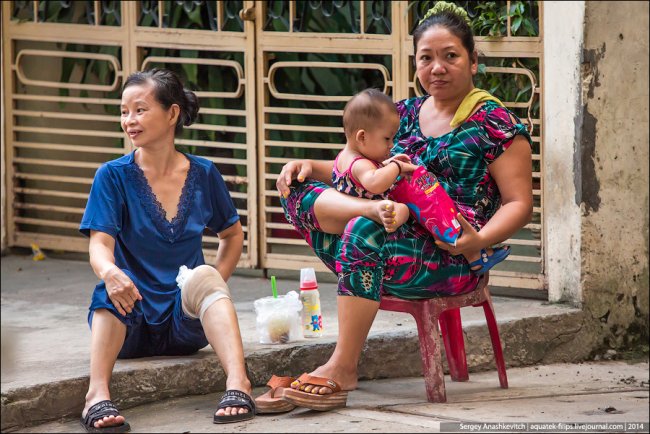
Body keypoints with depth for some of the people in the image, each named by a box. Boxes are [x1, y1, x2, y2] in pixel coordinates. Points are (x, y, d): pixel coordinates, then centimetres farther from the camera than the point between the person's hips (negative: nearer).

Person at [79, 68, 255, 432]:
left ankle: (238, 382, -48)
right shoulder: (114, 176, -2)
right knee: (116, 287, -34)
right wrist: (109, 271, -39)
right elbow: (100, 245, -14)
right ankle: (98, 394, -51)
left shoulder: (202, 174, 4)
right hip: (129, 323, -1)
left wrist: (216, 284, 1)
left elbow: (233, 234, 20)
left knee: (204, 276, -31)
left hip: (186, 320, 1)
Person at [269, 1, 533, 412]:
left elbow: (519, 204, -5)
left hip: (455, 258, -6)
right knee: (300, 192, -8)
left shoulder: (495, 123, 0)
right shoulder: (406, 113, 19)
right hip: (396, 241, 6)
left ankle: (343, 369, -31)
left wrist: (480, 240, -24)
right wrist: (311, 167, 5)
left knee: (365, 231, -37)